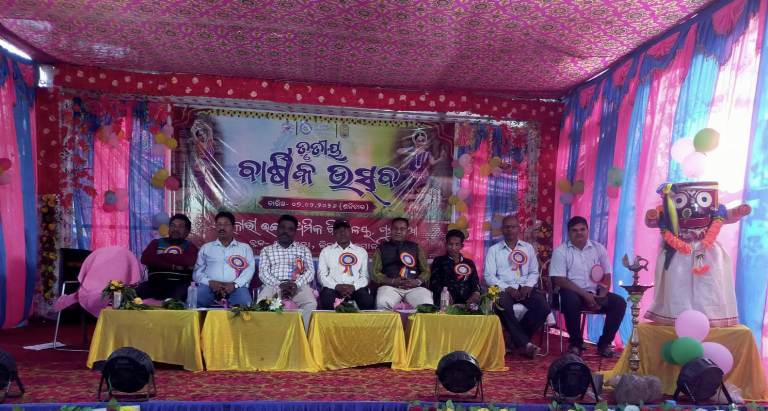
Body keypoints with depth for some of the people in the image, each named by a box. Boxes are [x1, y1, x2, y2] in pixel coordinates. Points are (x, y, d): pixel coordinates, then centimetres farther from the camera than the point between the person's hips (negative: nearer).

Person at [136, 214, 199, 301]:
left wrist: (161, 255, 1)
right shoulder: (157, 242, 21)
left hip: (180, 284, -2)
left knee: (177, 298, -35)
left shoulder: (190, 246, 15)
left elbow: (188, 261, -7)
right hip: (155, 283, 2)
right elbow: (145, 259, 1)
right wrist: (172, 266, -6)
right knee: (137, 293, -25)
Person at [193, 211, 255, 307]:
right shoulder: (206, 247, 23)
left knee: (245, 302, -34)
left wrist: (235, 284, -14)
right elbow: (198, 271, 13)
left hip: (235, 287, -1)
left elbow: (249, 269, 5)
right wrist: (210, 282, -9)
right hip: (210, 286, 1)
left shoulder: (245, 248, 19)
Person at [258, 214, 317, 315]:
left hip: (298, 286, 1)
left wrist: (295, 284, -13)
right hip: (273, 285, 0)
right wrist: (280, 285, -15)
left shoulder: (303, 249, 21)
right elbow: (263, 272, 5)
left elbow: (310, 271, 8)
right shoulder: (267, 250, 19)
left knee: (311, 303, -32)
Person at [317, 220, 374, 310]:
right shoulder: (326, 251, 13)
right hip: (333, 288, 0)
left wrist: (354, 287, -11)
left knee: (368, 300, -31)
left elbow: (364, 276, 10)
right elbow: (322, 275, 5)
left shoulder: (361, 251, 15)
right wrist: (337, 286, -12)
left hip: (355, 288, 0)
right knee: (327, 300, -33)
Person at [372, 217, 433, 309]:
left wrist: (418, 281, -6)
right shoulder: (382, 248, 16)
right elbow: (376, 273, 9)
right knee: (382, 304, -36)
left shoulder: (415, 247, 20)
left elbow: (426, 271, 17)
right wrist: (392, 281, -9)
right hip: (390, 286, -1)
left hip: (414, 287, 1)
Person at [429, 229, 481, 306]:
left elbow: (475, 283, 14)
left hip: (466, 304, 2)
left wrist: (476, 293, -9)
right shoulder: (439, 261, 12)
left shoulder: (469, 263, 21)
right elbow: (434, 284, 1)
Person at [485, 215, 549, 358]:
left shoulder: (528, 248, 18)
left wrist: (528, 285, -6)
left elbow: (534, 272, 15)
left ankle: (517, 339, -10)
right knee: (504, 307, -37)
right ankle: (525, 343, -25)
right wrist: (507, 288, -13)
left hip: (525, 288, 3)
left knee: (543, 306, -26)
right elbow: (489, 276, 1)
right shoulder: (494, 250, 9)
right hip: (504, 289, -3)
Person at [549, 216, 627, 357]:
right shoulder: (561, 251, -5)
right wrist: (585, 294, -19)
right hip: (573, 293, -4)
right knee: (571, 300, -36)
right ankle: (575, 343, -14)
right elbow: (559, 280, -13)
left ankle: (604, 343, -1)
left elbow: (606, 275, 8)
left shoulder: (598, 248, 8)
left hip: (594, 294, 4)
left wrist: (601, 296, -10)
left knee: (619, 303, -16)